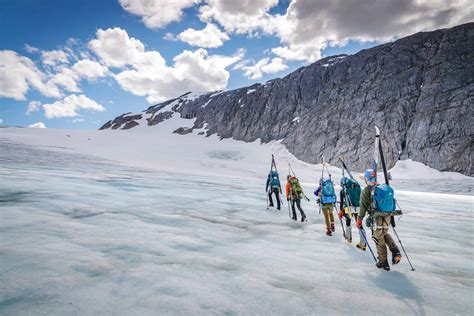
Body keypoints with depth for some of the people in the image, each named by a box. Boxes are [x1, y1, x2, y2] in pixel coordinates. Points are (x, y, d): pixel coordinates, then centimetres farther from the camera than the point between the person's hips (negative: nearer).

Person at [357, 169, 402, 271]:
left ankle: (383, 262, 14)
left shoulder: (366, 191, -10)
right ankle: (395, 251, 12)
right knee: (385, 234, 28)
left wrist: (359, 220, -2)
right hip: (387, 216, 6)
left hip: (376, 218, -6)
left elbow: (363, 207, -10)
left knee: (379, 239, 6)